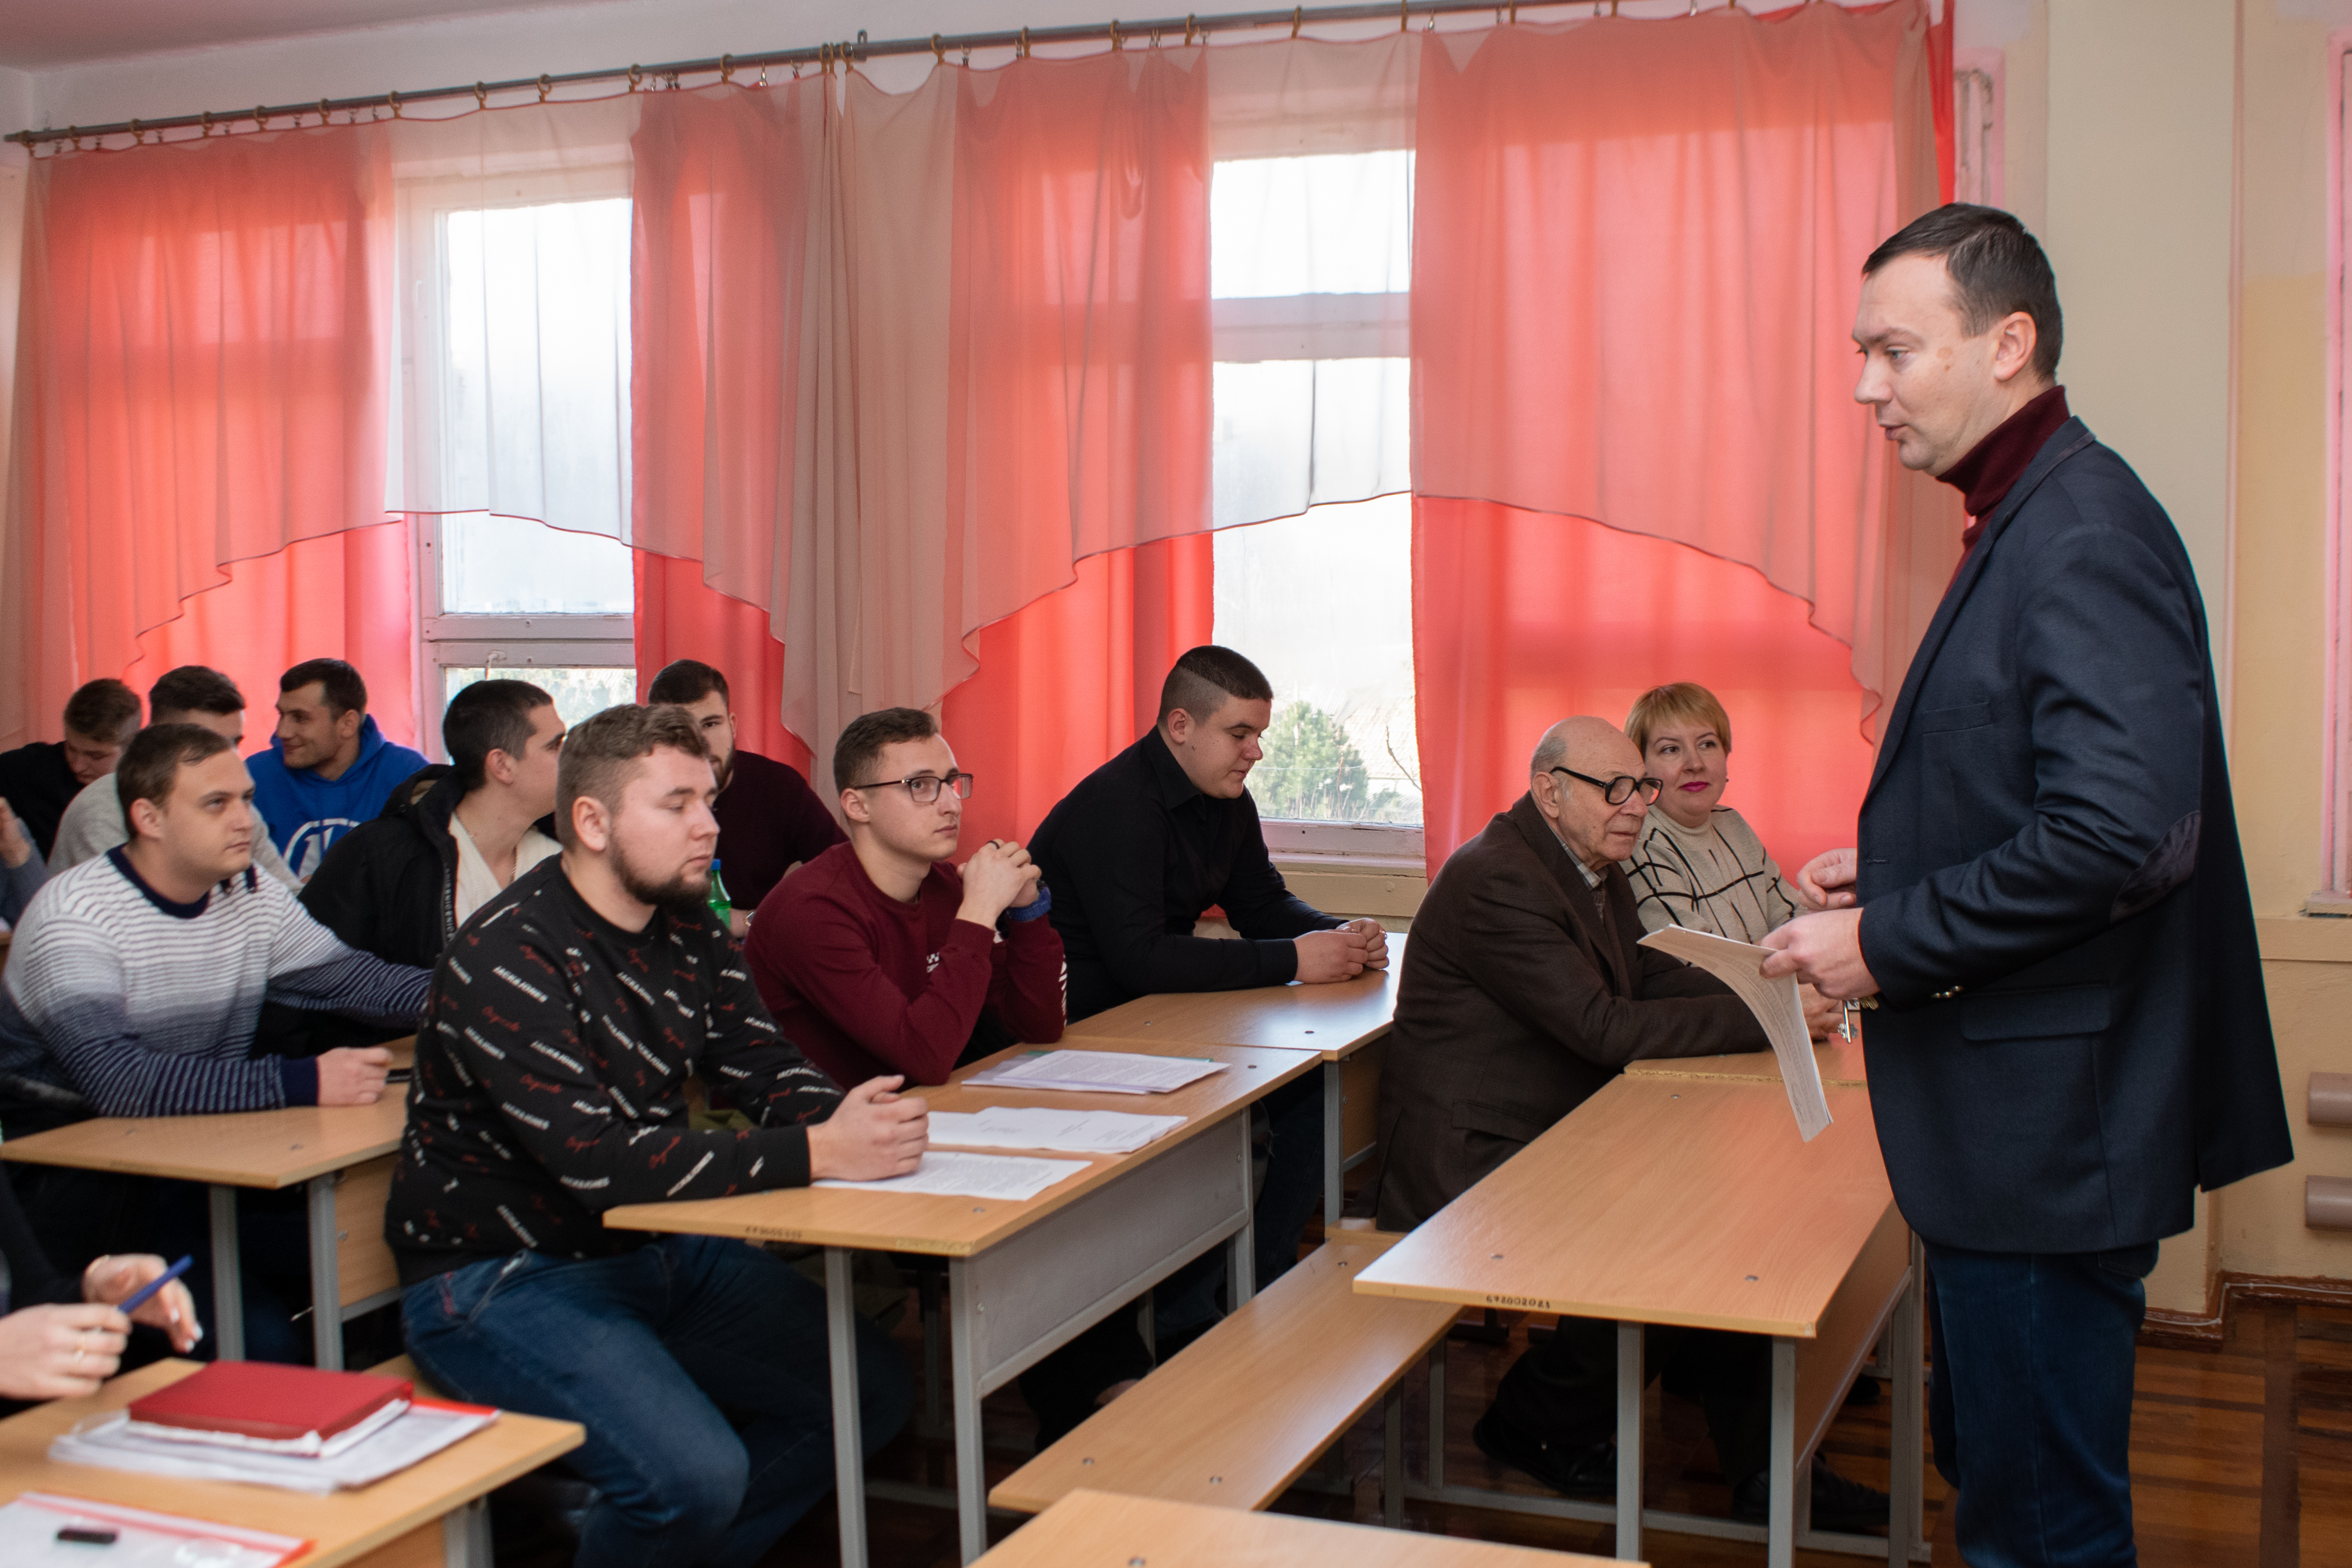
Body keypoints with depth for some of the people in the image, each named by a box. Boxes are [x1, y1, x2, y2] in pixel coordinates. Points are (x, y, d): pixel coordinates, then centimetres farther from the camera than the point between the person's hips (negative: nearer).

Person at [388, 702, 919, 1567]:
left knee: (871, 1392, 1)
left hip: (658, 1248, 8)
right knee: (696, 1477, -27)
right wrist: (817, 1153, -32)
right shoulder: (507, 959, -21)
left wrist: (845, 1113, -19)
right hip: (506, 1277, -8)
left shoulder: (688, 929, 5)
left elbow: (768, 1070, 6)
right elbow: (599, 1161, -30)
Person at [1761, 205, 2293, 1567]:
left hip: (2054, 1132, -11)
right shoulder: (2028, 522, 13)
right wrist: (1889, 869, 8)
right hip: (2014, 1124, 11)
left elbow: (2124, 834, -29)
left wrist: (1889, 942, -20)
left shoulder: (2085, 535, -19)